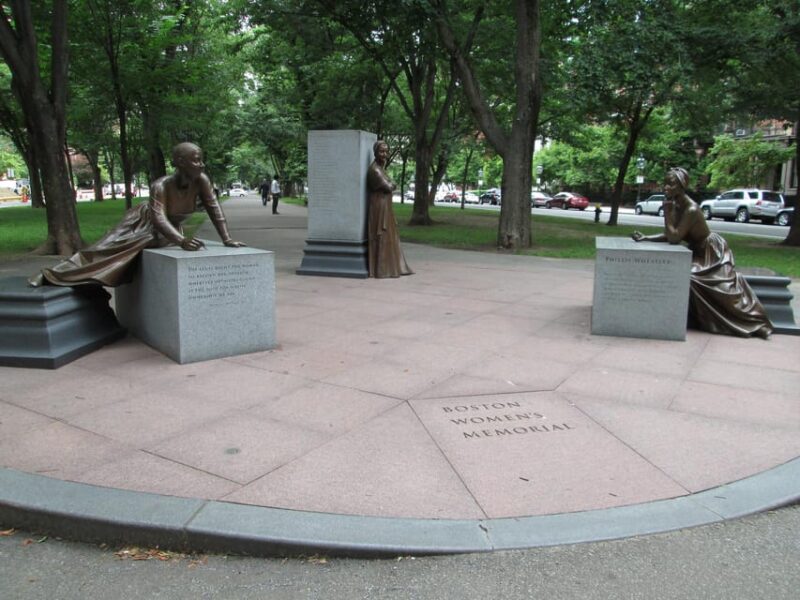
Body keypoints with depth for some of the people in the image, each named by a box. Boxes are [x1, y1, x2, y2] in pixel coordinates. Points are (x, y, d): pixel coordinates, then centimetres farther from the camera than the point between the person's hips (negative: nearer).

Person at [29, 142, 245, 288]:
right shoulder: (161, 186, -37)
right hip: (143, 224, -5)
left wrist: (227, 239, -28)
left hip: (171, 228, 5)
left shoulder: (202, 181, -26)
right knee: (105, 249, -9)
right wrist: (182, 240, -63)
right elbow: (159, 218, -47)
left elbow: (214, 208, -20)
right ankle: (49, 275, -2)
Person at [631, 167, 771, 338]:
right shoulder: (675, 205, -5)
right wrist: (645, 238, -10)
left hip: (713, 252, -8)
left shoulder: (691, 209, -31)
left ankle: (755, 324, 10)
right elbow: (669, 235, 0)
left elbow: (674, 238, -33)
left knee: (725, 289, -6)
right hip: (697, 251, 8)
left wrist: (667, 212, -30)